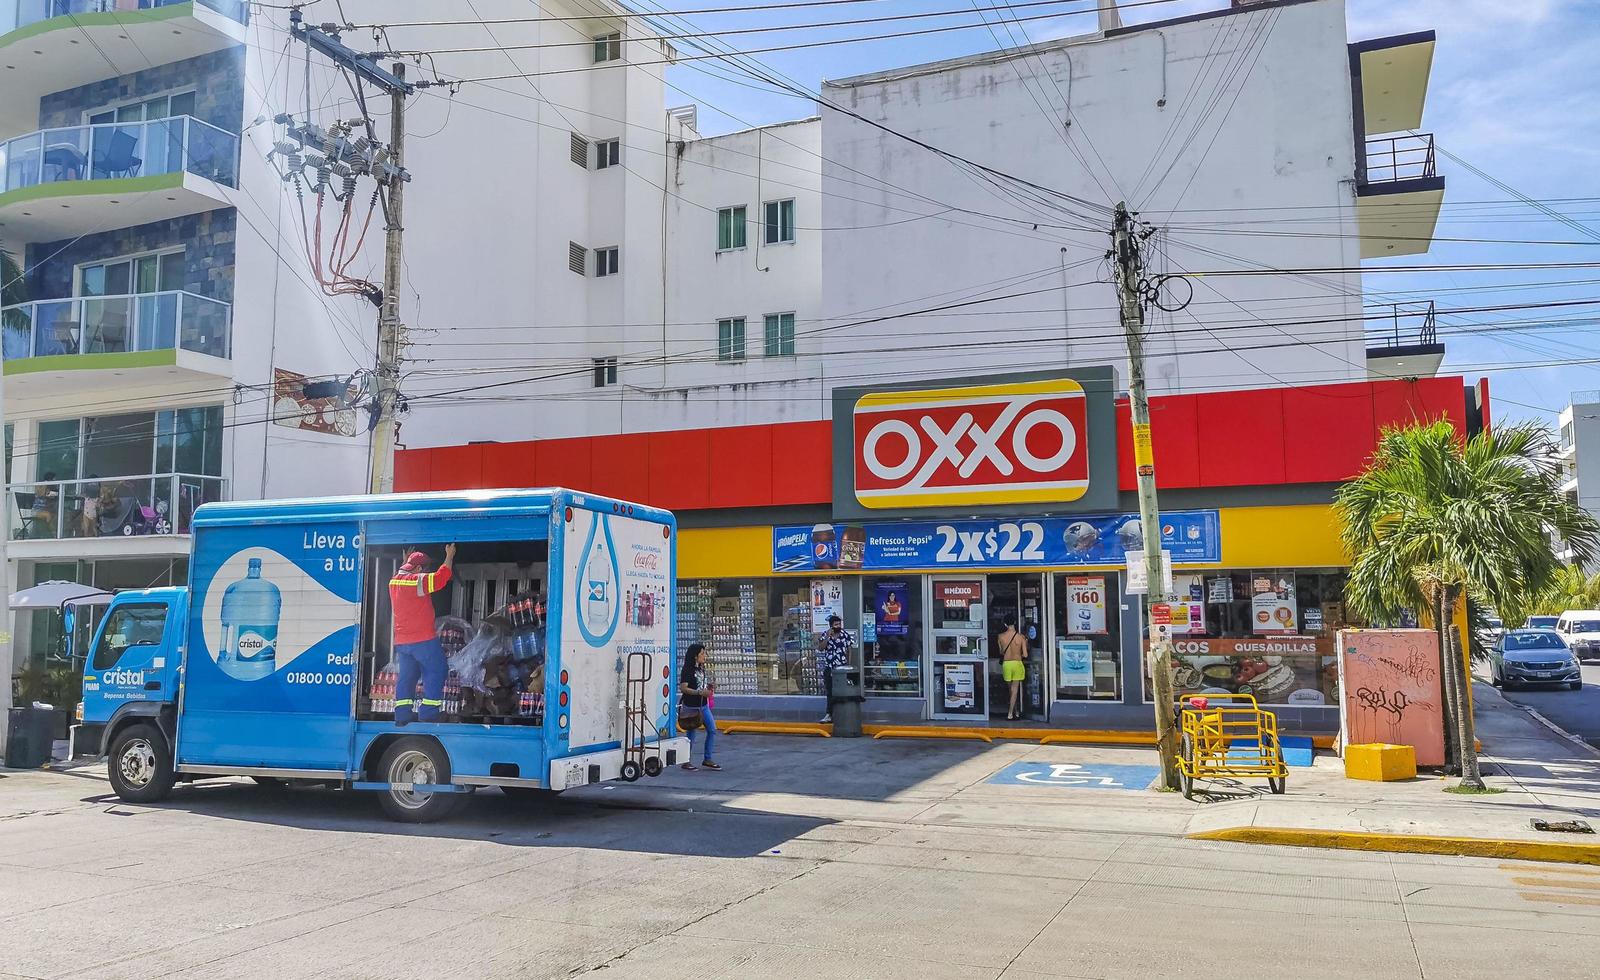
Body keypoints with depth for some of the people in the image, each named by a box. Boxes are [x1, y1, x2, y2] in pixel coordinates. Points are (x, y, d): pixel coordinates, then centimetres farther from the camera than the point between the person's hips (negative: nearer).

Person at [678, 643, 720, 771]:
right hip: (691, 706, -8)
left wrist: (711, 686, 2)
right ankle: (686, 761, 11)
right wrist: (700, 692, -26)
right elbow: (683, 688, -21)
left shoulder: (702, 668, 11)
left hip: (704, 705, 8)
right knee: (691, 734, 0)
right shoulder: (687, 670, -13)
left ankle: (707, 759, 14)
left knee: (712, 730, 5)